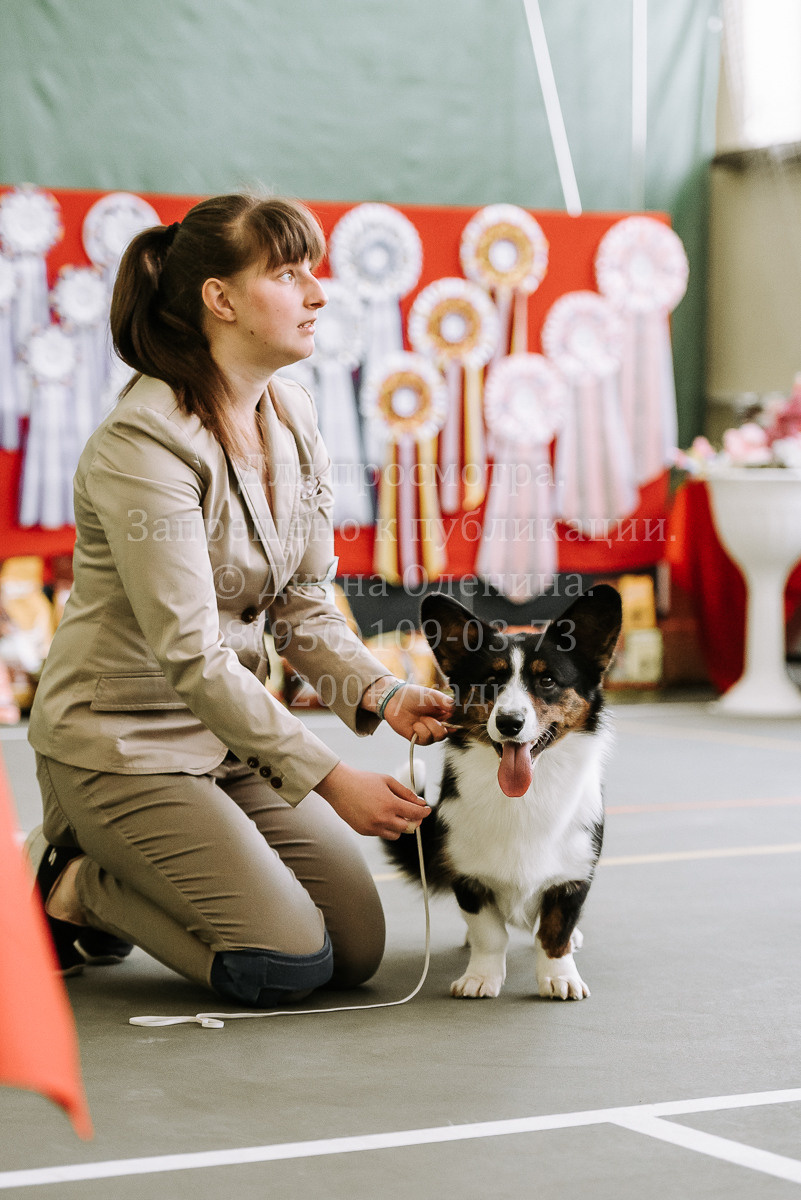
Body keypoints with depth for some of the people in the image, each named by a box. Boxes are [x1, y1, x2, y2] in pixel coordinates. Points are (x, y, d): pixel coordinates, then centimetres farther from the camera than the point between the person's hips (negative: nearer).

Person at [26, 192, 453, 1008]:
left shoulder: (293, 419, 2)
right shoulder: (144, 443, -23)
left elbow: (303, 604, 7)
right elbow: (192, 658, -26)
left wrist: (381, 694, -12)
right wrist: (330, 779, -27)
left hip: (230, 735, 8)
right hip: (122, 744, -8)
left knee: (359, 947, 4)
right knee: (288, 963, -15)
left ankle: (120, 873, 18)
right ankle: (79, 889, 6)